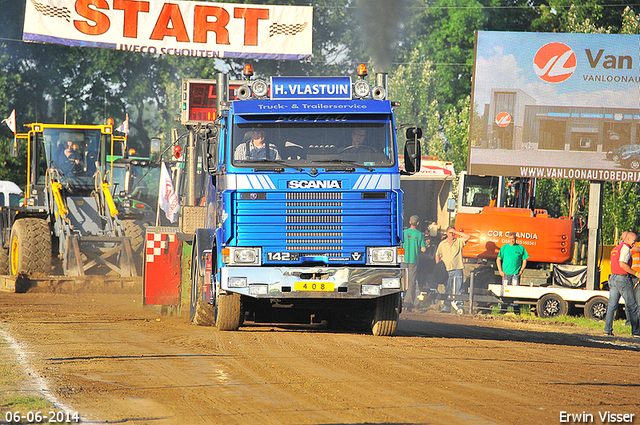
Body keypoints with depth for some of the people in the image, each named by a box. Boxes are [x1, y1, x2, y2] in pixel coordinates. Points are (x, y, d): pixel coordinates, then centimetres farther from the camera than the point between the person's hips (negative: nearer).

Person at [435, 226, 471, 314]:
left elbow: (468, 237, -6)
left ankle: (459, 306, -9)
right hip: (447, 270, 2)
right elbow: (437, 255, 23)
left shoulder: (459, 242, 7)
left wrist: (456, 232, -3)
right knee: (447, 290, 3)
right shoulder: (442, 244, 15)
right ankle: (446, 307, 6)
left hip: (457, 269, -2)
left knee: (458, 290, -8)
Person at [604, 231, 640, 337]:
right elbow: (622, 264, -21)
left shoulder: (615, 248, 19)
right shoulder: (625, 248, -10)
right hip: (622, 278, -8)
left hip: (613, 277, 8)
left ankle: (607, 330, -1)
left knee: (612, 305, 5)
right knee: (631, 306, -2)